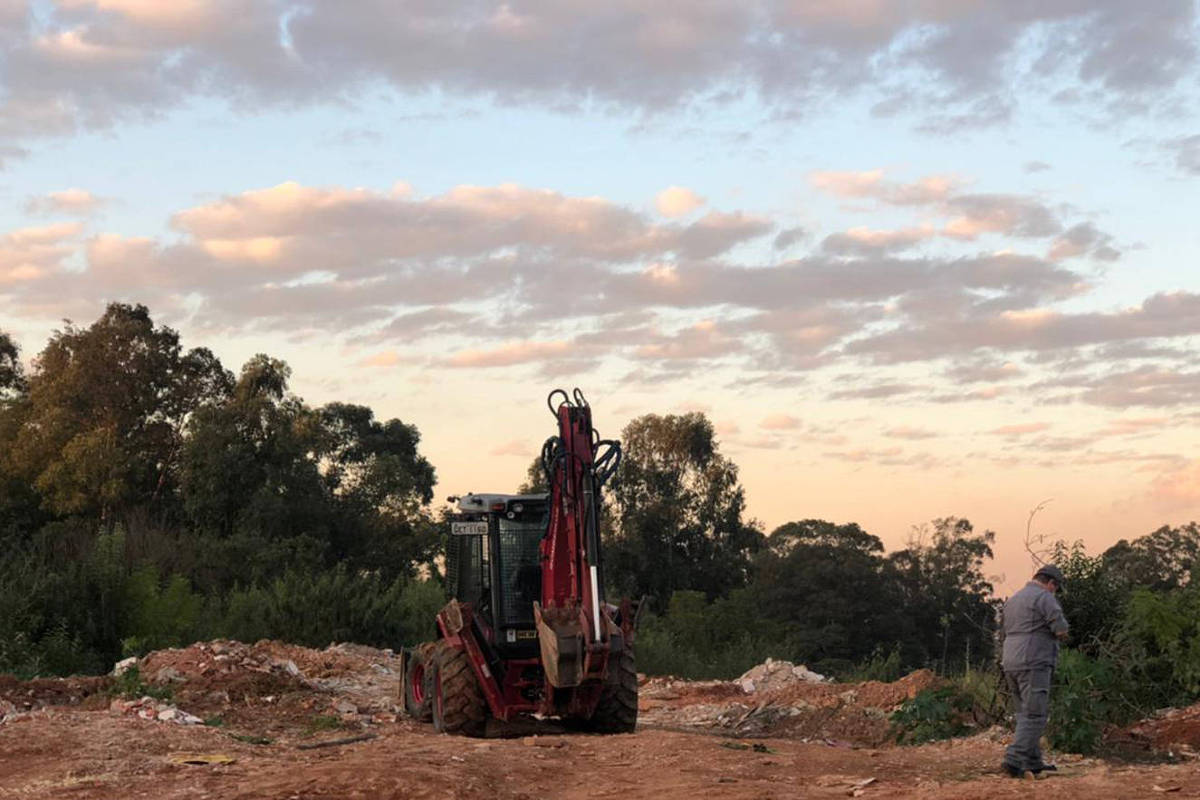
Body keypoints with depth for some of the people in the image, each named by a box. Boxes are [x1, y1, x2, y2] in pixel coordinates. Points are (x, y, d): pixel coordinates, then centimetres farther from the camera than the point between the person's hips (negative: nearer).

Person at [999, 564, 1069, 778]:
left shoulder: (1013, 600, 19)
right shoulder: (1045, 598, -8)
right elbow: (1061, 631, -13)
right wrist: (1060, 632, 10)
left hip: (1011, 664, 9)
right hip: (1034, 664, -9)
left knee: (1026, 713, 15)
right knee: (1034, 715, -9)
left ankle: (1033, 762, 18)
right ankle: (1014, 760, -19)